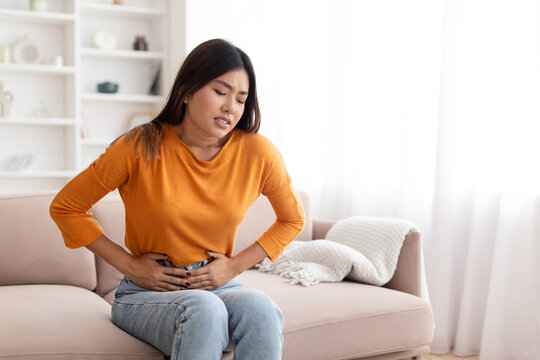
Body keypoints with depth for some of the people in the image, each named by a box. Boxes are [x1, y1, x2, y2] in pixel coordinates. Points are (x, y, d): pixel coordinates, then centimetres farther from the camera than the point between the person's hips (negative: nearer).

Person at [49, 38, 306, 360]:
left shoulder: (258, 153, -6)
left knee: (260, 308, -32)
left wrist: (235, 266, 0)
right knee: (203, 309, -36)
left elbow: (293, 219, 11)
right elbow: (65, 207, 1)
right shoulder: (140, 149, -11)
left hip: (219, 287, 2)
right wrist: (129, 264, -6)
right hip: (147, 294, -2)